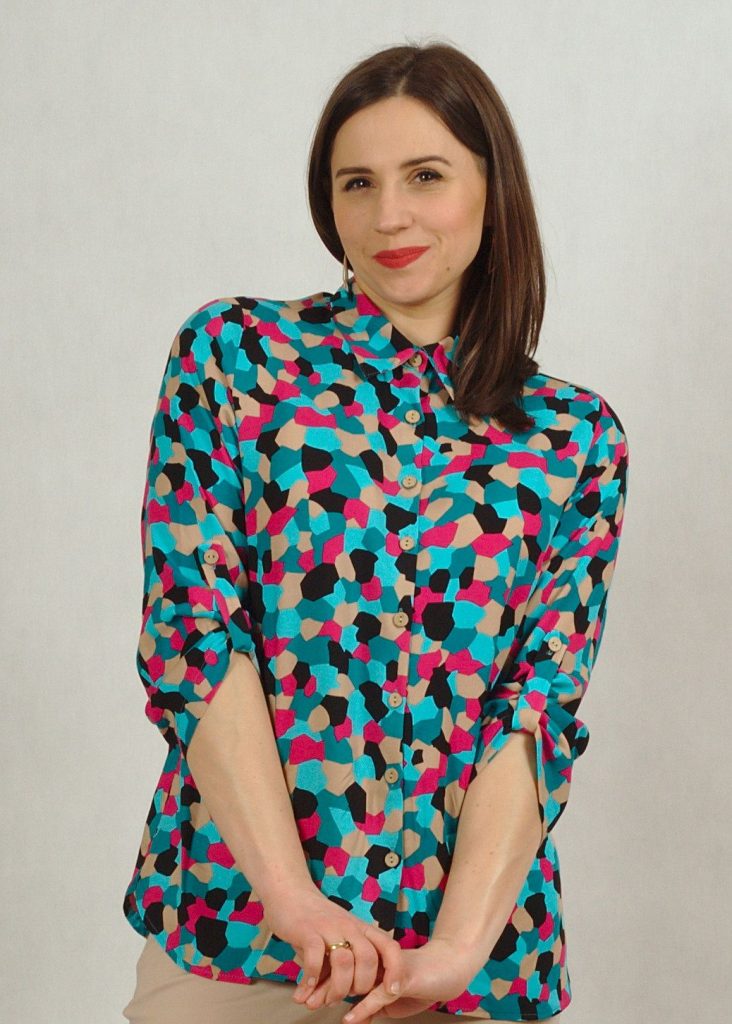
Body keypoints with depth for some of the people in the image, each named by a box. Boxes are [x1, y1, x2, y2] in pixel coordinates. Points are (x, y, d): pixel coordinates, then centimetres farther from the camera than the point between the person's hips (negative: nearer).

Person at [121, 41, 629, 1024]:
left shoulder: (575, 437, 3)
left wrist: (458, 944, -17)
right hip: (230, 914, -1)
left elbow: (542, 705, -4)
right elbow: (192, 624, -8)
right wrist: (291, 892, -17)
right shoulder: (233, 350, 0)